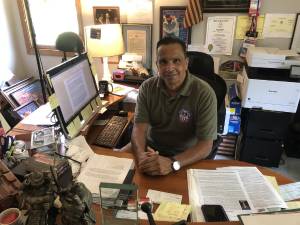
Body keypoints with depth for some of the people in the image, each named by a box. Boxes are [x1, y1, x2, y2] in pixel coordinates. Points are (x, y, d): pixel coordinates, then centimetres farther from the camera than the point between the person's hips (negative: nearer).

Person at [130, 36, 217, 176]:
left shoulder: (204, 94, -18)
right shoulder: (147, 87, -6)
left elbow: (205, 145, -20)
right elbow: (139, 128, -12)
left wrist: (172, 163, -35)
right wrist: (141, 156, -32)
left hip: (186, 157, -2)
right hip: (151, 149, 3)